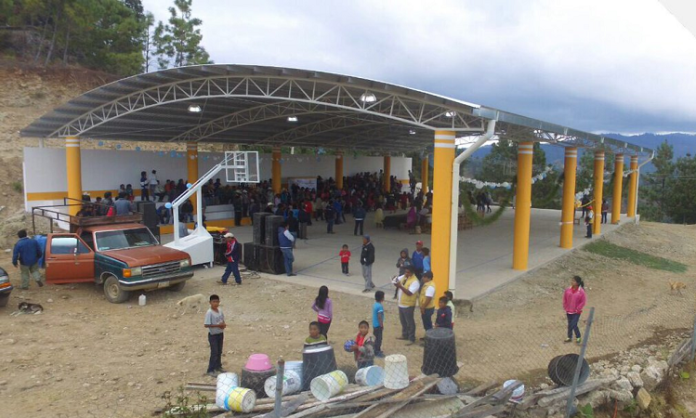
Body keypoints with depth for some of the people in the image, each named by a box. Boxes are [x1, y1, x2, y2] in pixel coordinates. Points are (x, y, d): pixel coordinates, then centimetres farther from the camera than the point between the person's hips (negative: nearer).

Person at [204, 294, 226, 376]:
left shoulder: (220, 310, 1)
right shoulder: (209, 313, -20)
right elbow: (206, 325, -23)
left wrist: (223, 325, -10)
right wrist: (217, 325, -27)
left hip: (220, 334, 7)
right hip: (213, 335, -7)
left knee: (219, 352, 17)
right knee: (214, 352, -4)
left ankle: (218, 367, 32)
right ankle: (210, 370, 5)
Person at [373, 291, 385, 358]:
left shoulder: (375, 304, 5)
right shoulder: (380, 306, -23)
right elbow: (379, 317, -23)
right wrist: (382, 326, -16)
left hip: (375, 324, 9)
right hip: (378, 325, -9)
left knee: (377, 338, 19)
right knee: (379, 338, 1)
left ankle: (377, 350, 30)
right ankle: (377, 352, 8)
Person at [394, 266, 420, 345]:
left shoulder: (415, 281, -21)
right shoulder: (403, 277, 4)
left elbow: (409, 293, -28)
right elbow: (396, 281, 11)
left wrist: (400, 286, -32)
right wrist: (396, 282, -13)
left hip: (408, 305, -8)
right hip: (401, 303, 8)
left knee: (410, 322, 2)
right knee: (403, 321, 21)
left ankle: (412, 339, 12)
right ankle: (405, 335, 36)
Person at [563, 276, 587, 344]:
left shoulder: (581, 291, -16)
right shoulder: (568, 290, -4)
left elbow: (583, 302, -11)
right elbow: (565, 299, 6)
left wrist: (577, 309, -12)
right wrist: (566, 308, 2)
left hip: (576, 312, -4)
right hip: (568, 311, 4)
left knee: (573, 325, -7)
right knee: (570, 325, 14)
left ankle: (578, 337, 16)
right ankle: (569, 337, 30)